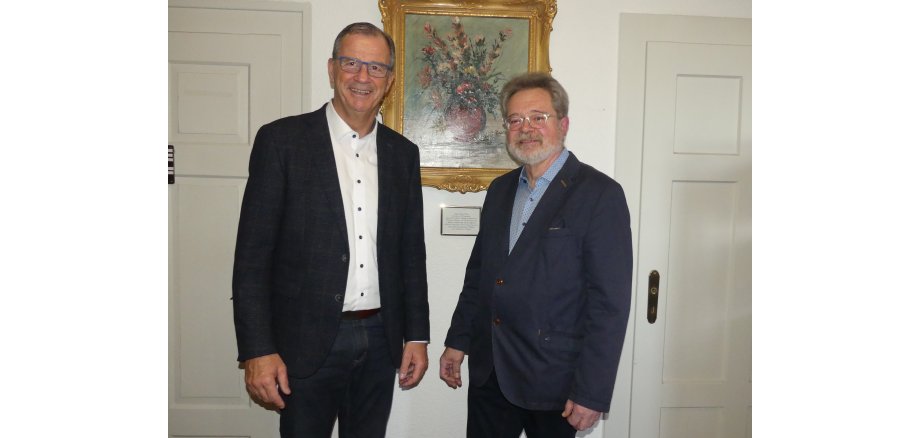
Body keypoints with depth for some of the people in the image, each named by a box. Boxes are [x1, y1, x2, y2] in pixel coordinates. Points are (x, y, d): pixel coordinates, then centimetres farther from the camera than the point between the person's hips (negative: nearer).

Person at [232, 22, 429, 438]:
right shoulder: (281, 139, -5)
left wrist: (416, 336, 7)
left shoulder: (403, 152, 7)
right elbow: (252, 254, -8)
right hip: (306, 341, -3)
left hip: (380, 339, 4)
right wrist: (257, 351, -12)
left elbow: (411, 252, 10)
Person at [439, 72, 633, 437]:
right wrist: (458, 340, 11)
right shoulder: (500, 189, 9)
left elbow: (610, 302, -15)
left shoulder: (600, 194, -12)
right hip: (489, 371, 5)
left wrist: (591, 393, -16)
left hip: (553, 380, -5)